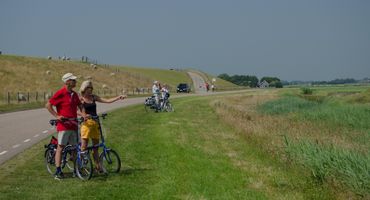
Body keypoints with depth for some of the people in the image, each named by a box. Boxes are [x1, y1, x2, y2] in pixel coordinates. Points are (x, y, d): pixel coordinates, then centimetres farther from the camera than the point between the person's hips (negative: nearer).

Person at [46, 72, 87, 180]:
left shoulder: (74, 94, 12)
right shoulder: (60, 93, -10)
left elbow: (80, 105, 25)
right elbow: (48, 105, -11)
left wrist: (84, 114, 6)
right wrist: (57, 116, -15)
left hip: (73, 125, 7)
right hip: (64, 125, -7)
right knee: (60, 147, -5)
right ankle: (58, 171, -4)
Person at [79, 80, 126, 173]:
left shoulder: (94, 97, 12)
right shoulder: (80, 99, -4)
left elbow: (107, 100, 10)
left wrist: (119, 97, 2)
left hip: (95, 123, 6)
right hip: (87, 123, -6)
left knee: (95, 146, 12)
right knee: (84, 147, -5)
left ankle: (97, 165, 19)